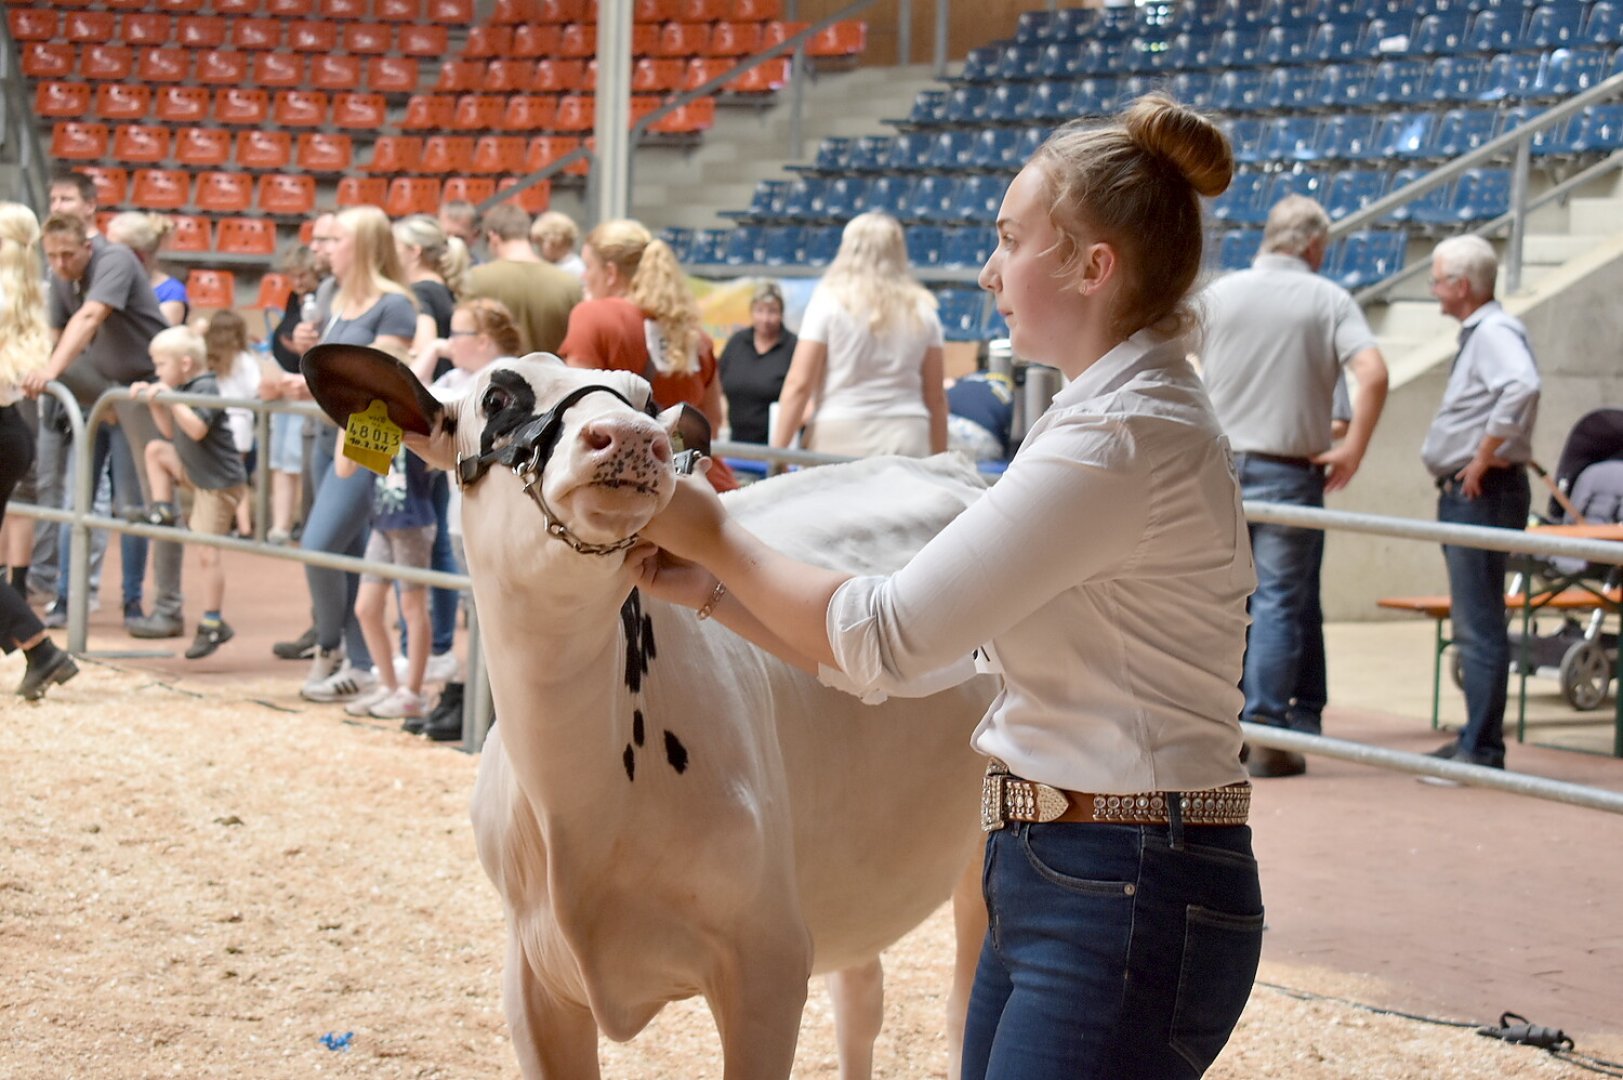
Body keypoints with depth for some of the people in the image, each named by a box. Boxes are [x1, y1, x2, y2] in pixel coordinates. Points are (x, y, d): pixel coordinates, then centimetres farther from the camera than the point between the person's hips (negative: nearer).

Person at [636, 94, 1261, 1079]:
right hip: (1050, 884, 10)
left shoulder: (1123, 439, -18)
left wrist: (711, 533, -3)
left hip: (1125, 899, -10)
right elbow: (938, 648, 14)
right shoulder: (1129, 417, 14)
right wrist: (708, 589, 10)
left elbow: (887, 638, -17)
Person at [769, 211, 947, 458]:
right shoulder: (921, 310, 9)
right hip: (908, 440, 3)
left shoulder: (829, 300, 0)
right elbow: (936, 396, 12)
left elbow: (799, 384, -6)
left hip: (841, 439, -3)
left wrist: (777, 453, -4)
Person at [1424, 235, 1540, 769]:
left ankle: (1482, 748, -8)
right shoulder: (1476, 333, 18)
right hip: (1465, 495, 11)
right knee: (1472, 624, 15)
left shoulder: (1496, 331, -14)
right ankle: (1477, 740, 21)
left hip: (1484, 493, -11)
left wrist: (1483, 459, -26)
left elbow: (1523, 387, -33)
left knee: (1480, 625, -10)